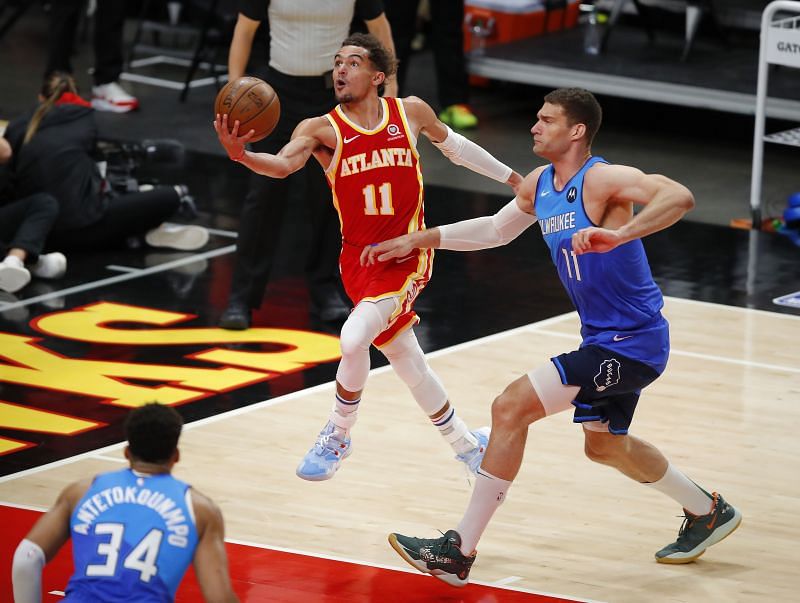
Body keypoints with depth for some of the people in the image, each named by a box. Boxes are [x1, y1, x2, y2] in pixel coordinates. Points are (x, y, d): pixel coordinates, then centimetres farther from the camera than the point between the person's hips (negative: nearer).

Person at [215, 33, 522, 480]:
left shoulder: (411, 112, -2)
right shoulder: (322, 130, -7)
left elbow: (454, 145, 17)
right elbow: (283, 165, -27)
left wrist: (512, 178, 28)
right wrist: (241, 155, -48)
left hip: (407, 257, -2)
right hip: (359, 260, 3)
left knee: (355, 339, -23)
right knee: (407, 361, 14)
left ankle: (337, 438, 0)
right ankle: (465, 443, 35)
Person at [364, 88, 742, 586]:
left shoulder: (603, 180, -20)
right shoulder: (539, 185, 7)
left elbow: (680, 197, -37)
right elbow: (495, 230, 26)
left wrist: (616, 235, -49)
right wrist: (417, 241, 23)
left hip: (630, 343, -10)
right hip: (606, 339, 10)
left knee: (512, 407, -17)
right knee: (605, 445, 28)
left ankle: (459, 551, -11)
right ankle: (708, 512, 49)